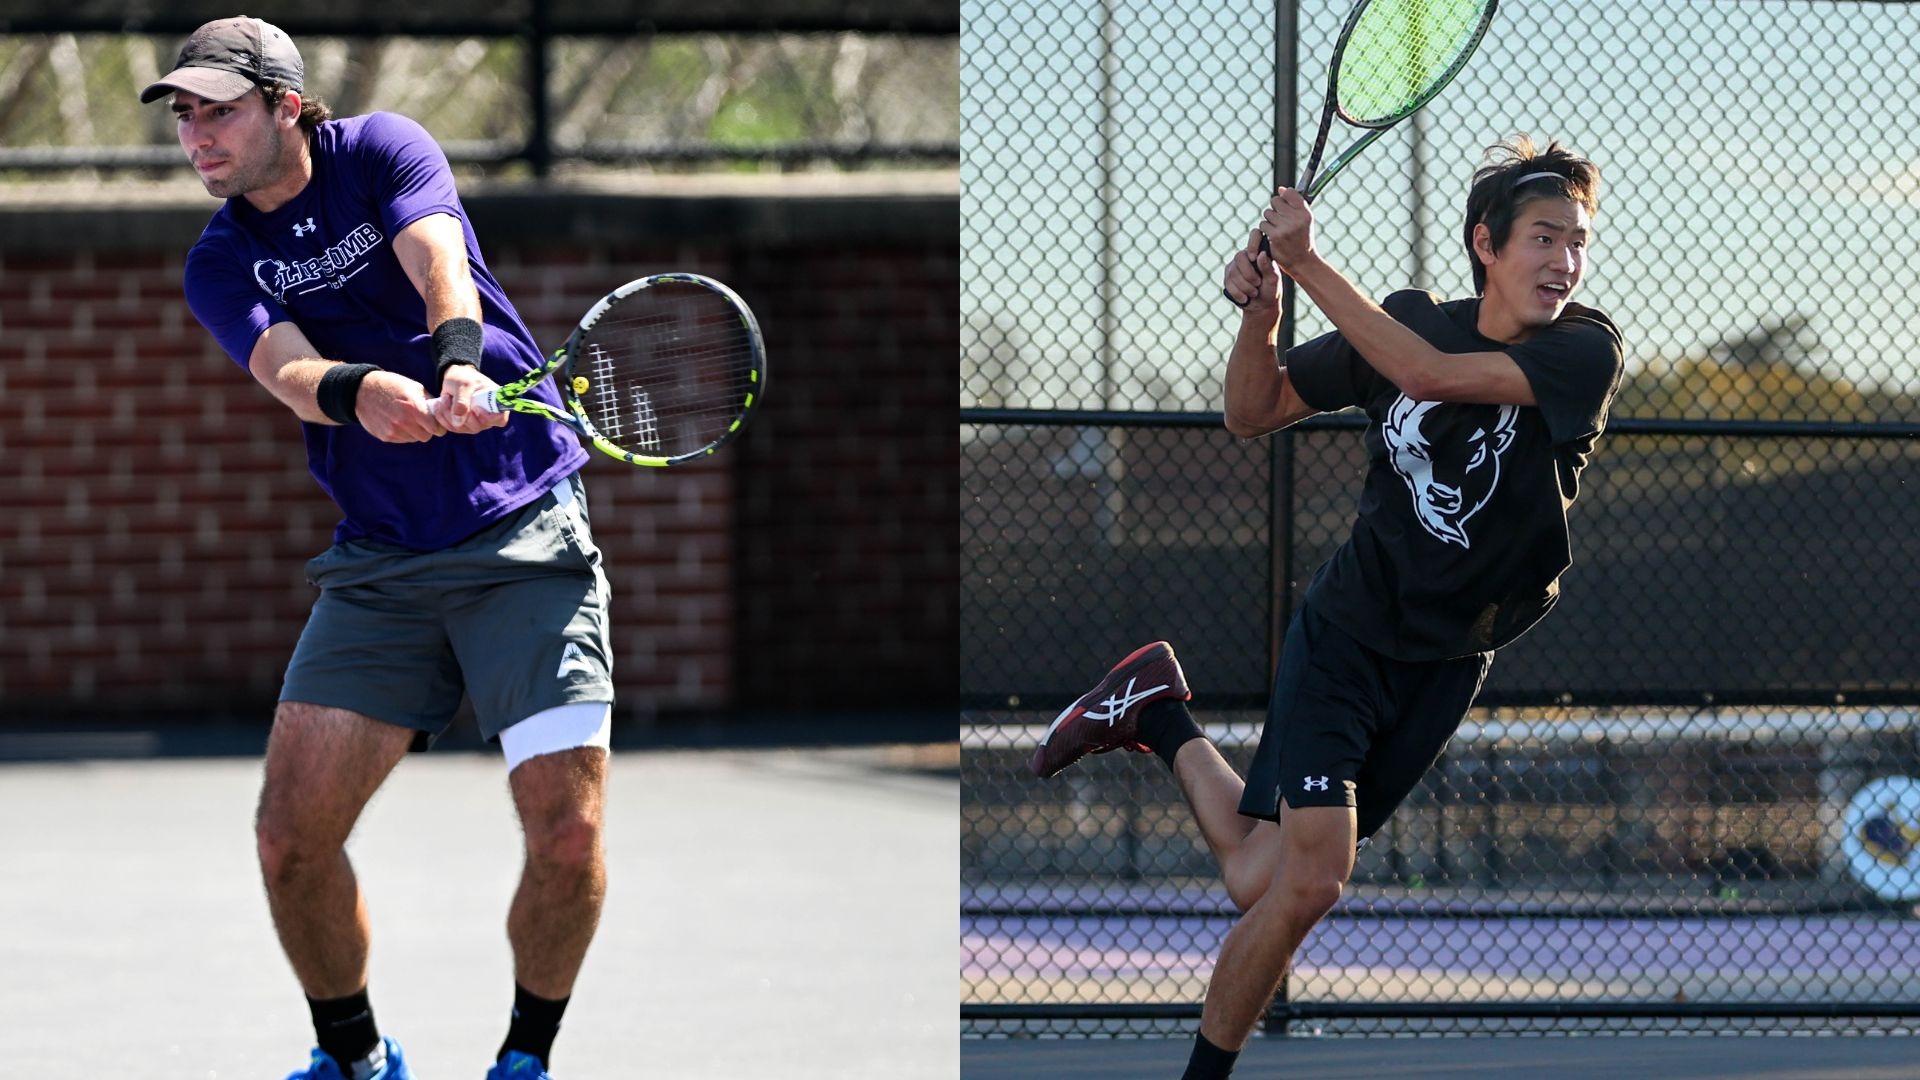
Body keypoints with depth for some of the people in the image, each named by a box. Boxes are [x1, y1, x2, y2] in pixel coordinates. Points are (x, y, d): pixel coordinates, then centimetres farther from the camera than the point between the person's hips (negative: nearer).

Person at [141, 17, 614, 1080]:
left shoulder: (383, 152, -1)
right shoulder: (221, 265, 5)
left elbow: (438, 263, -21)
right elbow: (286, 369, -15)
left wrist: (459, 363, -43)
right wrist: (359, 390, -39)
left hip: (525, 527, -3)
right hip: (377, 561, 3)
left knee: (566, 832, -13)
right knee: (292, 831, -7)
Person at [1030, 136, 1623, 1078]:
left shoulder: (1586, 352, -14)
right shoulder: (1408, 322, -5)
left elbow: (1432, 374, -28)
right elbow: (1252, 414, 3)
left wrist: (1308, 263, -29)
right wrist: (1260, 311, -16)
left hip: (1444, 670, 1)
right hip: (1343, 637, -1)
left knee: (1260, 880, 2)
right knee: (1307, 883, -17)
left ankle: (1158, 718, 26)